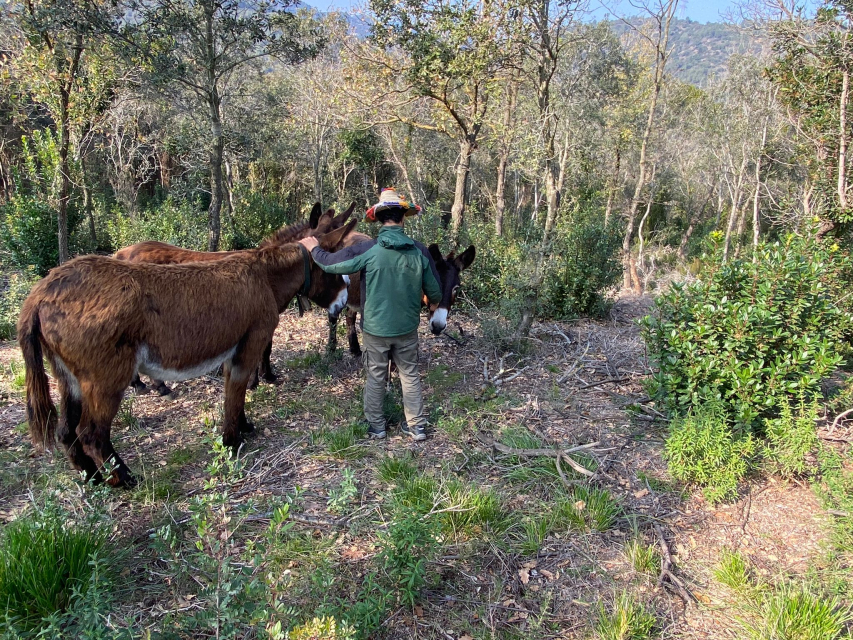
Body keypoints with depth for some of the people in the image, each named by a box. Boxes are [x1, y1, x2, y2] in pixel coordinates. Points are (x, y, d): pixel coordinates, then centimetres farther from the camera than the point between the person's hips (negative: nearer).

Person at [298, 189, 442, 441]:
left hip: (375, 328, -2)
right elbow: (434, 292, 0)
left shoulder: (367, 250, -17)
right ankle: (417, 426, 23)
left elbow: (330, 263, -7)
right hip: (408, 328, 2)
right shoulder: (419, 251, -9)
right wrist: (433, 300, 25)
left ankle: (376, 427, 28)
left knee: (375, 378, 15)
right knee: (410, 376, 16)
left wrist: (313, 248, 14)